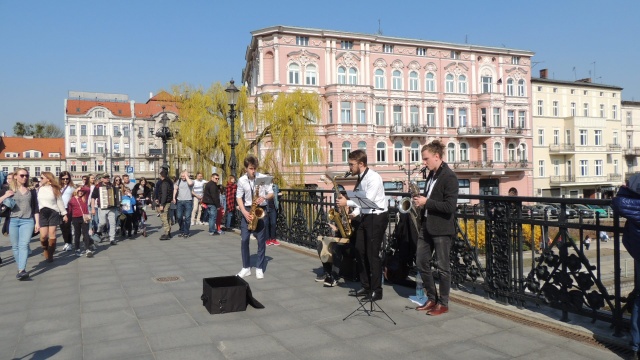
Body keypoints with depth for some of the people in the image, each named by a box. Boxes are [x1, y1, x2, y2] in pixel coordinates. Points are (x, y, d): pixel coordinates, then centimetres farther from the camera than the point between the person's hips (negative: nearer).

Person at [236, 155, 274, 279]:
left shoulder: (263, 178, -5)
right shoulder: (241, 180, -1)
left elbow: (271, 193, 0)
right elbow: (239, 197, 2)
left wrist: (264, 198, -21)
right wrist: (245, 212, -11)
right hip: (247, 211, 1)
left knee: (261, 240, 0)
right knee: (244, 240, -1)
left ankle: (259, 268, 10)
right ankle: (246, 268, 10)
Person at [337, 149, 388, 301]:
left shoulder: (374, 178, -17)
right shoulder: (361, 178, 11)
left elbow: (368, 201, -25)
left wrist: (347, 203, -22)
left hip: (377, 218, -9)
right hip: (365, 217, 9)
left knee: (373, 254, -4)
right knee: (360, 251, 11)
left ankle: (376, 290, 7)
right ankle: (366, 287, 22)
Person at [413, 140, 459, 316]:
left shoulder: (449, 177, -15)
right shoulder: (431, 174, 11)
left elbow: (450, 206, -22)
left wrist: (426, 202, -19)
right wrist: (420, 199, 3)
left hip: (442, 228, -9)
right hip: (427, 226, 9)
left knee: (443, 267, 3)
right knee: (421, 262, 12)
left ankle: (443, 303, 16)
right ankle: (432, 298, 25)